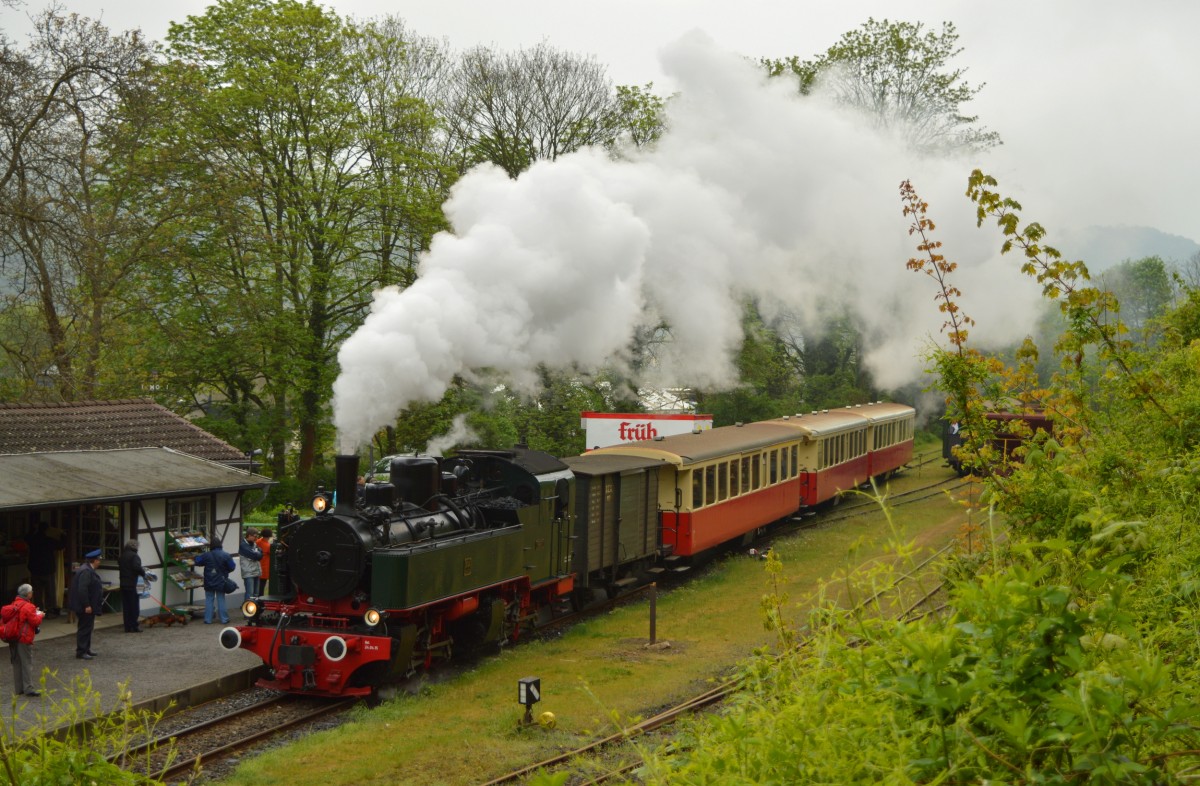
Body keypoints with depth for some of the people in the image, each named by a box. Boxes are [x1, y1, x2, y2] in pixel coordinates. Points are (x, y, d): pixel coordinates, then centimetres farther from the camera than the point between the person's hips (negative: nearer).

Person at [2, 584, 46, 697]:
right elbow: (35, 622, -17)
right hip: (24, 639, -7)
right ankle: (29, 688, -6)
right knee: (27, 663, -3)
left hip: (12, 640, 7)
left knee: (17, 663, 12)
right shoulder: (28, 607, -15)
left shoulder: (14, 605, 9)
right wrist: (40, 615, 5)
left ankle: (18, 688, 17)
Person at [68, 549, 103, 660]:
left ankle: (86, 650, 26)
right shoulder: (86, 571, -21)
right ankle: (81, 652, 1)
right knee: (84, 628, -4)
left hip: (87, 605, 11)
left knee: (87, 628, 17)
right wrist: (86, 605, -25)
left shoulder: (88, 570, 12)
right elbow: (82, 589, -27)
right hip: (85, 606, -11)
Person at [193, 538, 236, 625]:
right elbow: (232, 567, -6)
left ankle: (208, 619, 7)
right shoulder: (225, 555, -10)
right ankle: (224, 619, 8)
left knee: (209, 600, 8)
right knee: (221, 600, 7)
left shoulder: (206, 555, -8)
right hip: (221, 582, 0)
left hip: (209, 582, 0)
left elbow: (196, 562, 3)